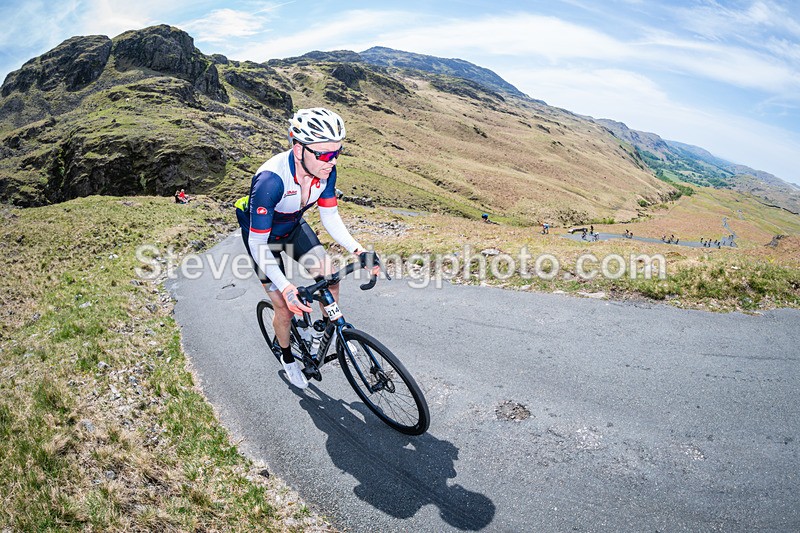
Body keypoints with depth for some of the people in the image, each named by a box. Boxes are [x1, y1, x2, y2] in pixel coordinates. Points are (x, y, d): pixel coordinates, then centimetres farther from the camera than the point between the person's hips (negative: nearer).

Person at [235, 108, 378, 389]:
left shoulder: (326, 171, -23)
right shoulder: (270, 180, -40)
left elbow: (330, 218, -11)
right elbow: (258, 244, -34)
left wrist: (356, 249, -27)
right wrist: (284, 286, -45)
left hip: (294, 227, 5)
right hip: (262, 237, -4)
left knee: (329, 275, -14)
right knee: (285, 306, -4)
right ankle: (286, 355, 26)